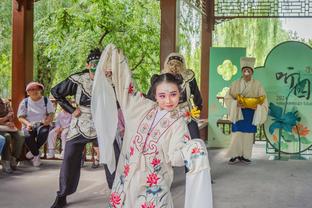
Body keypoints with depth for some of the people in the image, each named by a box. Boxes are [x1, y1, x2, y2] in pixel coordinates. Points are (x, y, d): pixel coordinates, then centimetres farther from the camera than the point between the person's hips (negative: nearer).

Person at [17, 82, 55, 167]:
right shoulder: (25, 102, 9)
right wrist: (27, 123, -19)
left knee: (43, 133, -37)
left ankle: (33, 151, -10)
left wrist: (48, 120, -21)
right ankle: (36, 155, -8)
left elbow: (51, 114, 3)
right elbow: (20, 117, 2)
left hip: (42, 125, 0)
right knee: (27, 136, -34)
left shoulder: (46, 101, 10)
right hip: (29, 126, 0)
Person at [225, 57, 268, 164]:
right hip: (238, 113, 0)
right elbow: (228, 97, 2)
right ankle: (235, 155, 5)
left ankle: (245, 156, 13)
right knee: (237, 134, -4)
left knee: (248, 135, 4)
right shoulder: (236, 84, 1)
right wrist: (236, 103, -15)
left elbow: (263, 99, 2)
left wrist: (257, 106, -17)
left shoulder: (257, 84, 1)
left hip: (251, 114, 1)